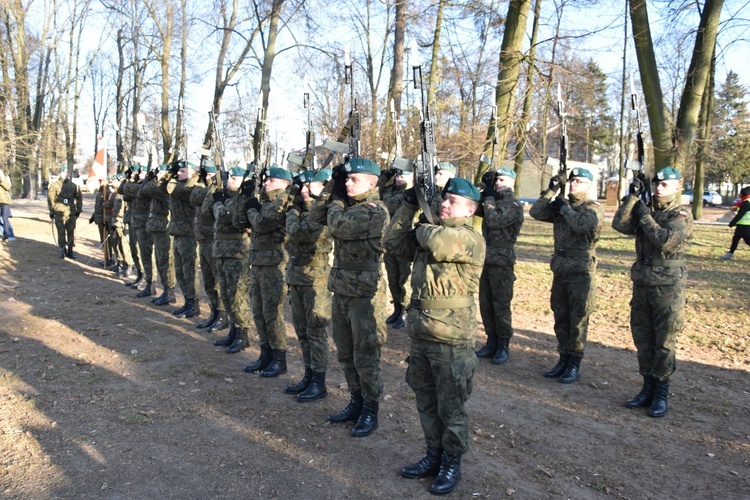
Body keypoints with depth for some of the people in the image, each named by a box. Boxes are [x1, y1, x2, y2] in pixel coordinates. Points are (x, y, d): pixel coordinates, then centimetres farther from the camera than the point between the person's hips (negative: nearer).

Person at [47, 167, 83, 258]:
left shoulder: (73, 185, 9)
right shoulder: (54, 185, 2)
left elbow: (79, 197, 15)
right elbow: (50, 198, 0)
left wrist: (79, 209, 9)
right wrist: (51, 211, -3)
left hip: (71, 213, 2)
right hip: (59, 213, -2)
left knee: (71, 232, 4)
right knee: (61, 232, 2)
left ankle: (70, 251, 12)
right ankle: (62, 251, 12)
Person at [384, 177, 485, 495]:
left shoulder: (471, 240, -13)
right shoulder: (429, 234, 12)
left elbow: (438, 243, -31)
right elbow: (393, 242, 9)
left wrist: (421, 229, -9)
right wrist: (409, 205, 2)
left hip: (452, 341, -8)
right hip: (420, 336, 8)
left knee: (450, 408, 7)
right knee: (426, 403, 18)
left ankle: (451, 463, 24)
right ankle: (434, 455, 34)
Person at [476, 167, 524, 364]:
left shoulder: (514, 205, -10)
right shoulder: (494, 200, 14)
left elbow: (494, 220, -22)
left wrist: (488, 197, -12)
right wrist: (485, 189, -1)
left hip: (502, 261, -7)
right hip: (487, 258, 8)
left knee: (501, 305, -1)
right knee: (485, 303, 11)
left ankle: (503, 346, 10)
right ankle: (492, 342, 23)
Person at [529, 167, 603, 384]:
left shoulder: (593, 207, -5)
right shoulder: (561, 204, 11)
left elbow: (583, 224, -26)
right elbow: (536, 212, 1)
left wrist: (564, 208, -12)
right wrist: (551, 191, -5)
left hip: (581, 272, -6)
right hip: (560, 270, 6)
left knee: (578, 319, 0)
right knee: (560, 317, 12)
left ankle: (575, 364, 10)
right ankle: (563, 359, 24)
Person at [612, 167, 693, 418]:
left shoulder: (681, 216, -6)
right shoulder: (647, 213, 12)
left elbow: (665, 240, -22)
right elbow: (619, 224, -2)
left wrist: (644, 217, -13)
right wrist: (632, 197, -7)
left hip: (668, 287, -6)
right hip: (642, 284, 6)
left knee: (664, 341, 1)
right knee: (642, 338, 11)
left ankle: (661, 392, 12)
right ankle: (648, 387, 23)